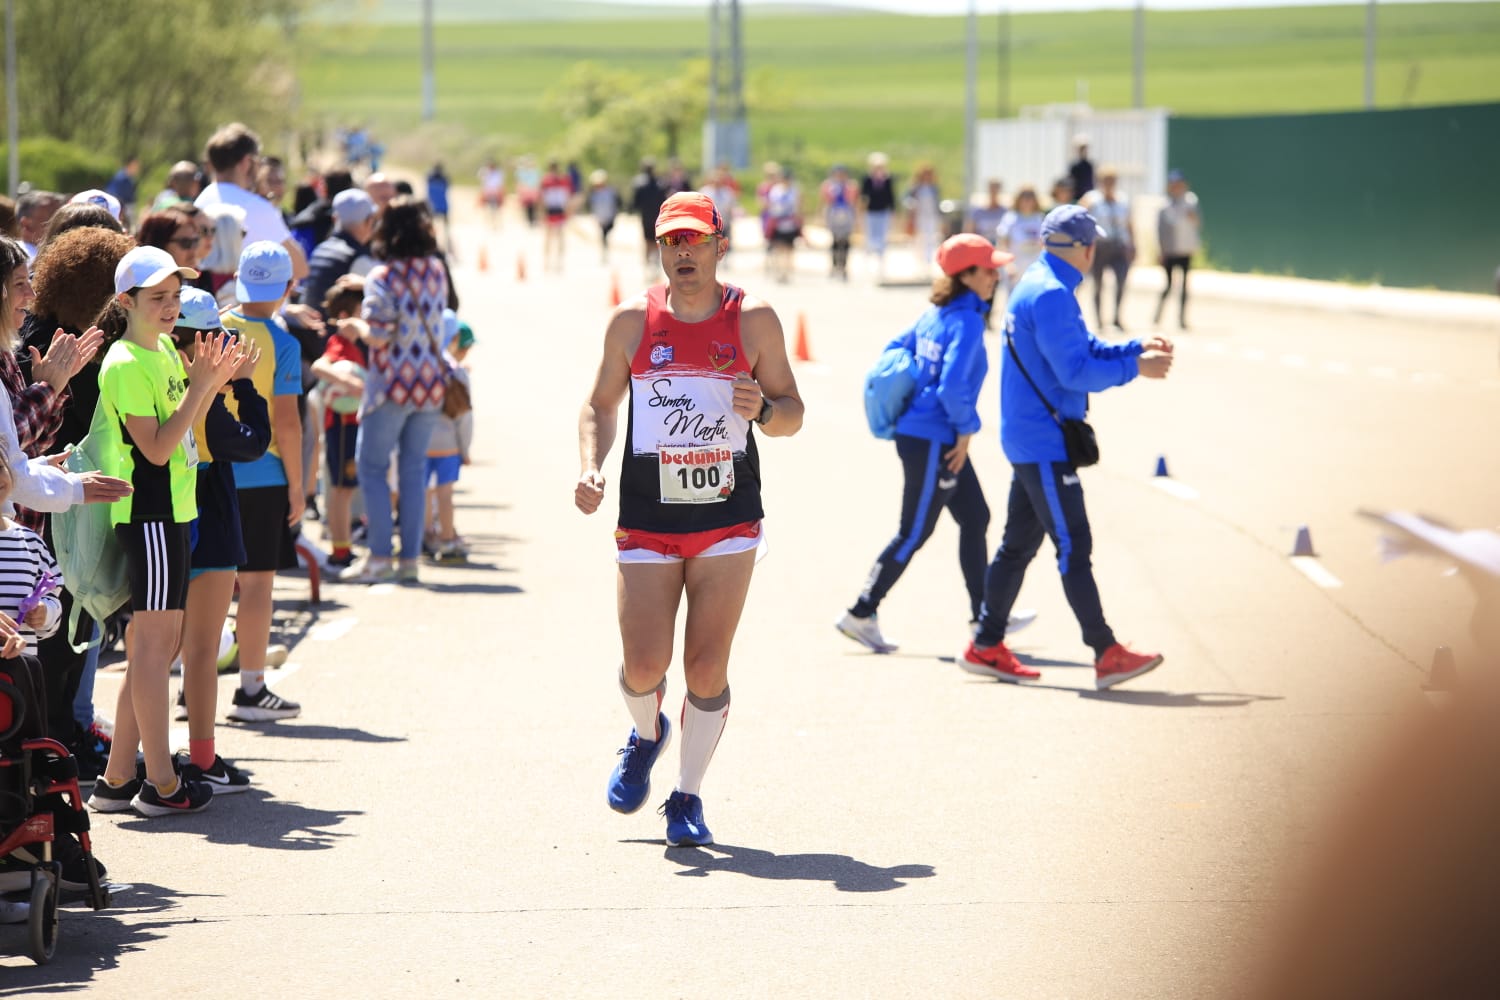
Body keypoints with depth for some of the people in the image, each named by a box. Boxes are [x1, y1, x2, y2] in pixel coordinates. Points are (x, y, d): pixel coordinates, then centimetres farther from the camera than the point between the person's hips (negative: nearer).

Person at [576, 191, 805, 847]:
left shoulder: (754, 320, 2)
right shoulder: (633, 319, 4)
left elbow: (792, 411, 8)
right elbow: (600, 405, 13)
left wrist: (763, 410, -15)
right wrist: (590, 470, -4)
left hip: (728, 519, -1)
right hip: (647, 521, 1)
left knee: (707, 667, -5)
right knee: (644, 665, -4)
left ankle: (688, 796, 11)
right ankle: (646, 736, 31)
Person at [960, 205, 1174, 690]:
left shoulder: (1040, 287, 15)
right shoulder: (1050, 296, -18)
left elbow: (1086, 349, 20)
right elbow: (1075, 372, -22)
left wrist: (1136, 348, 8)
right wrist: (1134, 368, -14)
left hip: (1030, 442, 11)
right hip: (1045, 444, -11)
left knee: (1019, 543, 14)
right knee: (1073, 546, -9)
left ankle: (986, 647, 19)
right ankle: (1106, 654, -9)